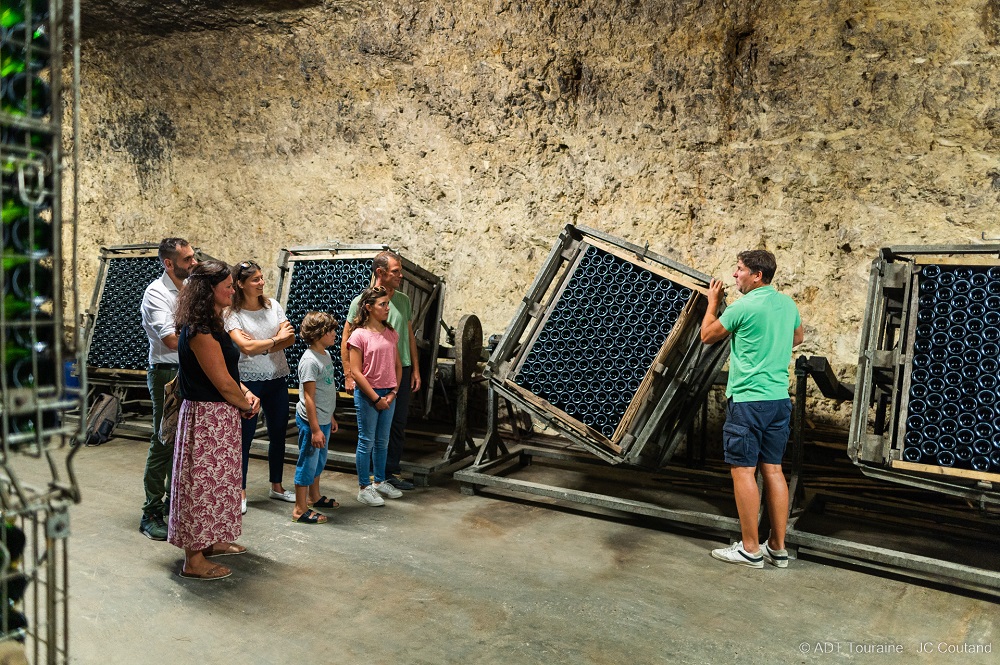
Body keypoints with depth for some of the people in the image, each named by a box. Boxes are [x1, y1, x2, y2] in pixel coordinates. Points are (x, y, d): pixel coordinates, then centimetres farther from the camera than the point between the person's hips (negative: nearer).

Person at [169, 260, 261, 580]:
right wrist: (247, 405, -5)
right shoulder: (200, 331, -21)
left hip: (221, 416, 10)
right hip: (207, 417, -10)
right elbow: (223, 383, -20)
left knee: (217, 479, 20)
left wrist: (247, 393, 0)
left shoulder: (210, 325, 11)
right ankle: (194, 560, 10)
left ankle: (212, 541, 35)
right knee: (203, 482, -1)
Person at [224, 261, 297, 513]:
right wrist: (276, 339, -12)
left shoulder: (272, 305, 4)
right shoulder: (233, 314, -10)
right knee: (245, 437, 3)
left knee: (278, 434, 13)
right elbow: (246, 347, -22)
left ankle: (276, 486, 28)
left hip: (277, 379, 5)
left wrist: (260, 346, -16)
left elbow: (290, 338, -4)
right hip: (249, 381, -5)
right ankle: (240, 492, 16)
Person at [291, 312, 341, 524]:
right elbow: (309, 397, -22)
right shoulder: (310, 360, -21)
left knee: (319, 460, 22)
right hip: (311, 421, -9)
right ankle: (300, 510, 10)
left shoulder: (326, 355, 8)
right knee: (308, 462, 0)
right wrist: (315, 429, -23)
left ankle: (314, 496, 40)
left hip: (323, 419, 9)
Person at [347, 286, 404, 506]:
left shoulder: (391, 333, 6)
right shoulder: (359, 335, -11)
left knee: (382, 441, 15)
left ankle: (379, 481, 29)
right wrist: (376, 398, -13)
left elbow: (397, 365, 10)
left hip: (388, 395, 6)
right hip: (367, 394, -6)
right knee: (367, 441, 3)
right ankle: (364, 488, 13)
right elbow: (356, 372, -13)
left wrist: (393, 393, -2)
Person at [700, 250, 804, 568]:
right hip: (779, 398, 8)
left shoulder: (742, 307, -13)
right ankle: (777, 547, 17)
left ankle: (750, 549, 5)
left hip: (747, 400, -7)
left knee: (743, 470, 0)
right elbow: (797, 337, 29)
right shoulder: (787, 303, 9)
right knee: (773, 469, 11)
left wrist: (713, 302, 13)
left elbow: (707, 336, 1)